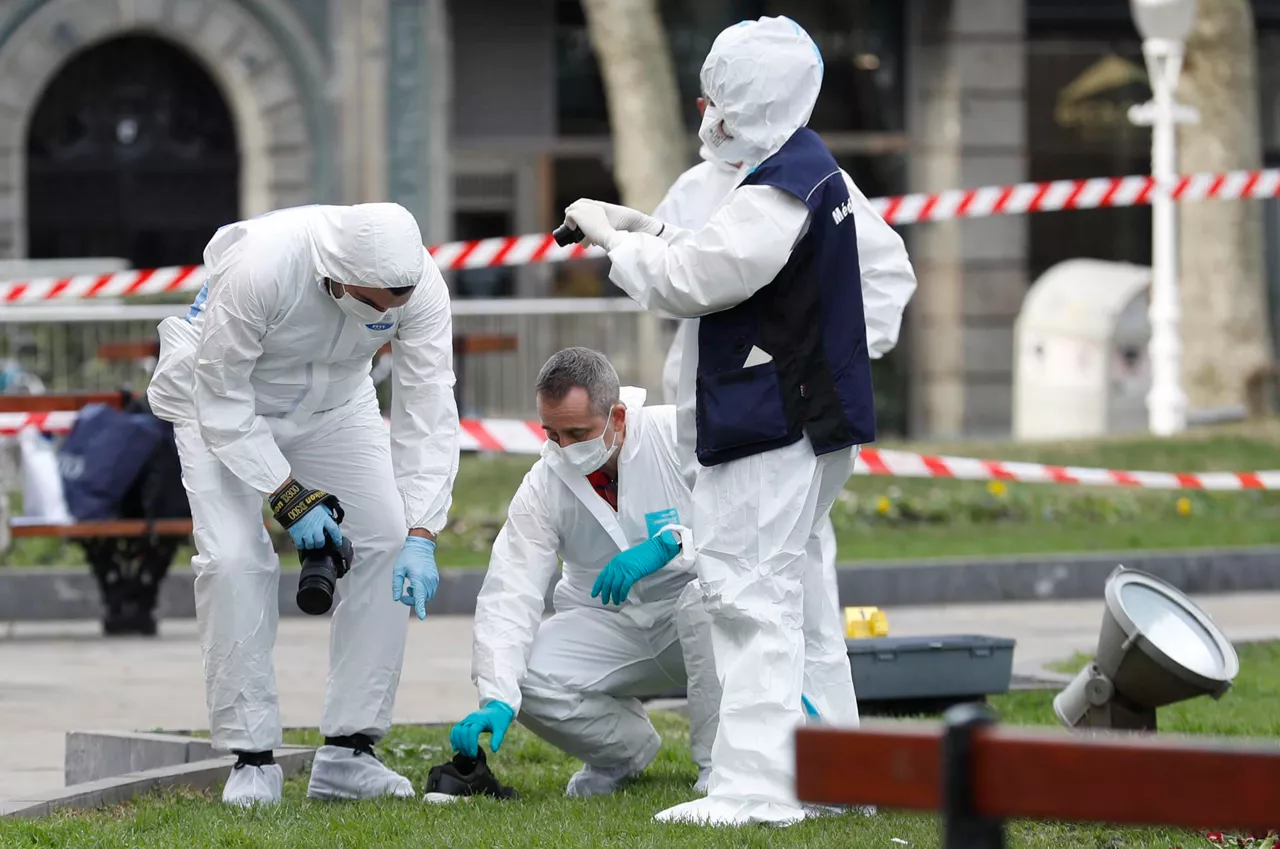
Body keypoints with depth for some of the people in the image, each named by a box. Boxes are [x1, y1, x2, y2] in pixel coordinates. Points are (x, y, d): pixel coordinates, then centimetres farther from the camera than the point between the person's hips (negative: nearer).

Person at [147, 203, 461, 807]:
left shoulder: (419, 286, -28)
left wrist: (420, 536, -33)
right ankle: (252, 758, -9)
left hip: (334, 404, 4)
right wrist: (289, 496, -31)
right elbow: (221, 401, -28)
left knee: (387, 544, -10)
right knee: (235, 558, -20)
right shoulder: (257, 267, -40)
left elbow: (427, 415, -25)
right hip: (223, 400, -4)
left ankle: (347, 754, -5)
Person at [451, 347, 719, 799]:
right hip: (609, 625, 3)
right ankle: (628, 745, 7)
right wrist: (497, 702, -30)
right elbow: (509, 596, -16)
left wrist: (668, 543, -39)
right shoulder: (542, 486, -8)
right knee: (520, 671, -23)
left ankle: (718, 761, -20)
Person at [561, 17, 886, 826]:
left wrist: (616, 239, -3)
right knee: (773, 597, 15)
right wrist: (644, 228, 10)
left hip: (773, 429, -11)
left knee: (754, 600, -10)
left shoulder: (779, 193, -18)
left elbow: (686, 282, -19)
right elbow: (722, 263, 21)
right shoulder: (812, 171, 16)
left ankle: (756, 784, -12)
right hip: (799, 419, 11)